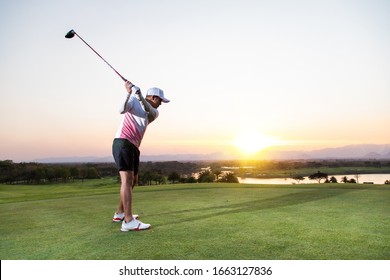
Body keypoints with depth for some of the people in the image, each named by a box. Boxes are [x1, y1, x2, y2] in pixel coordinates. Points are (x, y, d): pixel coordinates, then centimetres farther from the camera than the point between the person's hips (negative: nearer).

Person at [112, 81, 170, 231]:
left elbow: (151, 113, -9)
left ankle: (120, 213, 30)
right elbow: (122, 109, -18)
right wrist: (129, 92, -31)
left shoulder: (154, 112, 17)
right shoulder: (133, 100, 3)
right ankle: (129, 221, -25)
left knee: (133, 181, 16)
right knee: (127, 180, -19)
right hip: (122, 143, -8)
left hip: (133, 148, 8)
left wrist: (141, 98, -25)